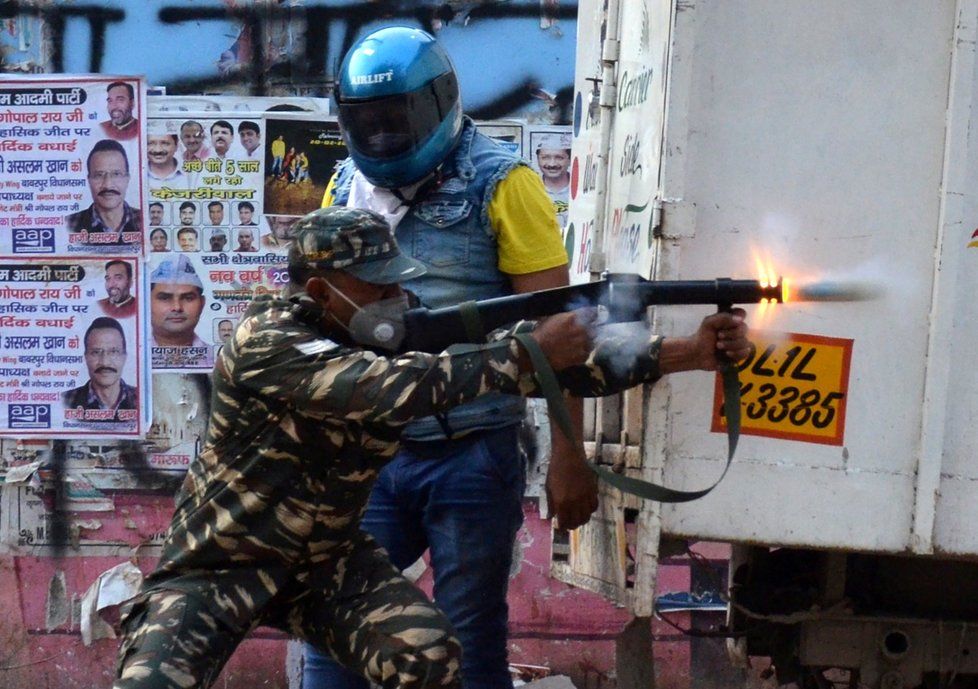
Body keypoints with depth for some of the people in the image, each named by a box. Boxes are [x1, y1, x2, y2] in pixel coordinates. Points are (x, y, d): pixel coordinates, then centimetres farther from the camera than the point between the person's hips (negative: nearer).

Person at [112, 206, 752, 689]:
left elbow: (561, 369, -8)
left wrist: (691, 351, -17)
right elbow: (388, 389, -39)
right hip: (216, 564, -4)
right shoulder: (265, 339, -24)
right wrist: (529, 352, -35)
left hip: (328, 558, 4)